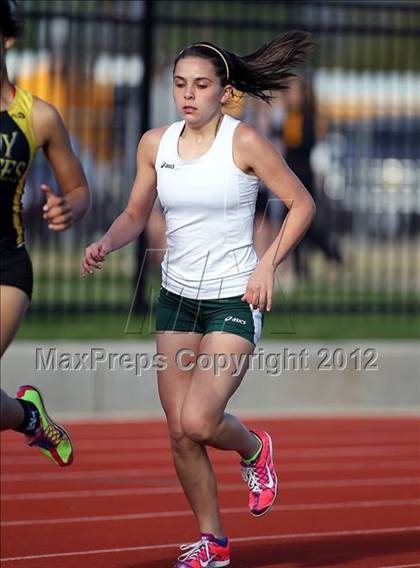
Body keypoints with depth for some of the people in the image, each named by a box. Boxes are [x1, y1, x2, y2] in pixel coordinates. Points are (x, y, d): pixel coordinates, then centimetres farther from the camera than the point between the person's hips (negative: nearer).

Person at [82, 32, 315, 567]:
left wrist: (267, 265, -15)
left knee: (197, 422, -18)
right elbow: (135, 215, 14)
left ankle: (254, 449, 17)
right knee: (179, 432, 3)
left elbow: (302, 204, -5)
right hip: (176, 297, 5)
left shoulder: (244, 142, -12)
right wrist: (105, 244, -7)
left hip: (235, 301, -5)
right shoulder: (155, 144, 2)